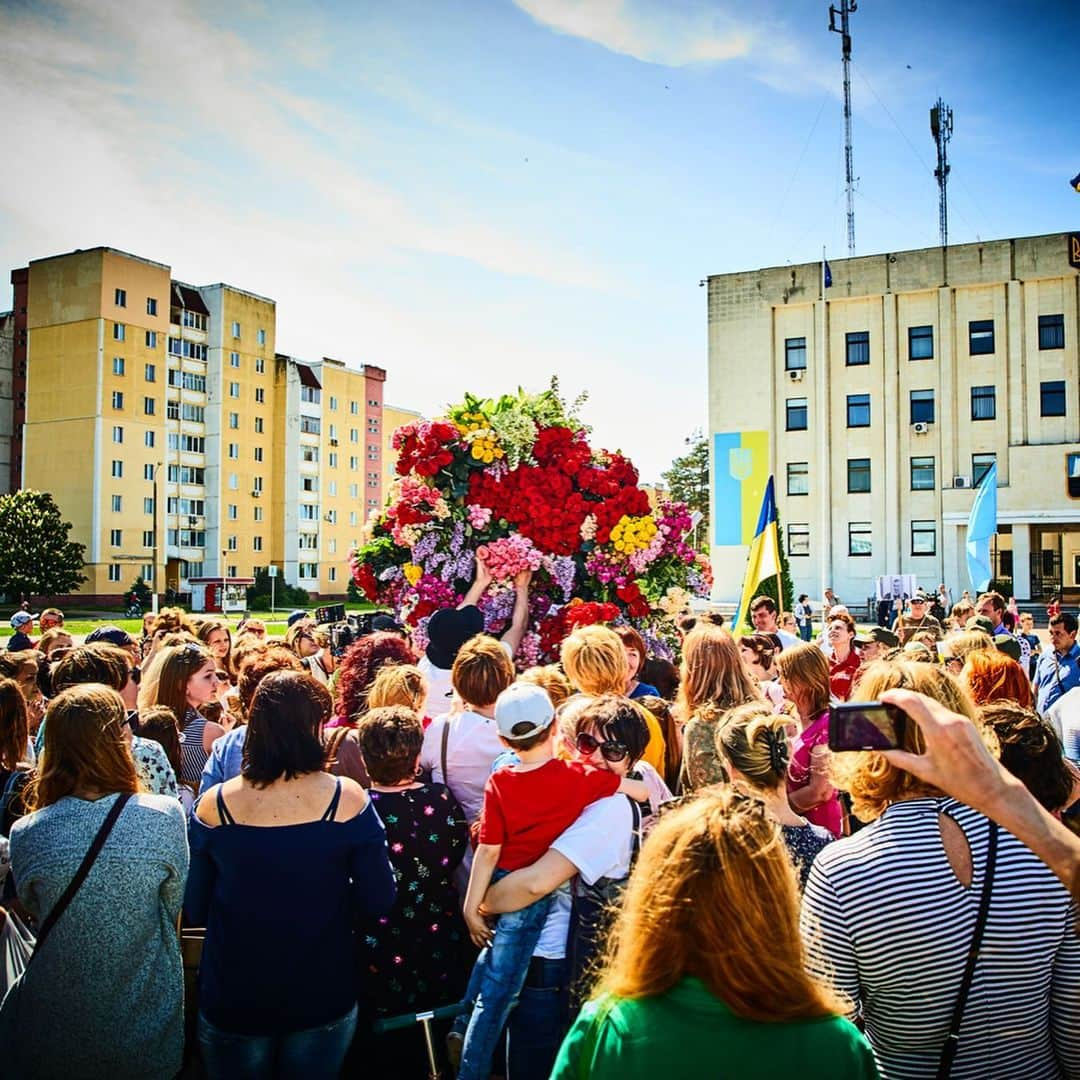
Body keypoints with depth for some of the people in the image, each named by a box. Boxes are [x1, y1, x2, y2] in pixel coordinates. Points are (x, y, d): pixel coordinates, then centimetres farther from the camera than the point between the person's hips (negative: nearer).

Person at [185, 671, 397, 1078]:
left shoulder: (214, 804, -13)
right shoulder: (346, 798, -17)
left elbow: (192, 910, -2)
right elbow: (377, 902, -11)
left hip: (232, 999, 1)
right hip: (323, 997, 0)